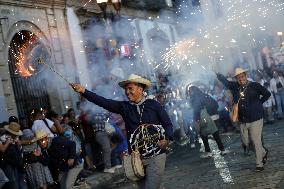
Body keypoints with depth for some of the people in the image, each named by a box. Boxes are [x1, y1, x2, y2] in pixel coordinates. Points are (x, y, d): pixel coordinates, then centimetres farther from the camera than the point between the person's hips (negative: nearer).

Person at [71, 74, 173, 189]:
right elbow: (103, 102, -6)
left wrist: (167, 139, -16)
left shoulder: (153, 104, -1)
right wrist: (84, 91, -17)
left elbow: (168, 124, 3)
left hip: (155, 156, -3)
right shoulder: (124, 106, 5)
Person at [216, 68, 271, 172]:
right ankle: (263, 153, 37)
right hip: (243, 121, 6)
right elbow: (226, 82, 20)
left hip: (255, 119, -5)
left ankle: (259, 164, 13)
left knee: (256, 142, -3)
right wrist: (219, 75, 12)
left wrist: (258, 103, 2)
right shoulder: (236, 86, 5)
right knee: (245, 143, 12)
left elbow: (267, 94, 2)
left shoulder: (254, 85, -8)